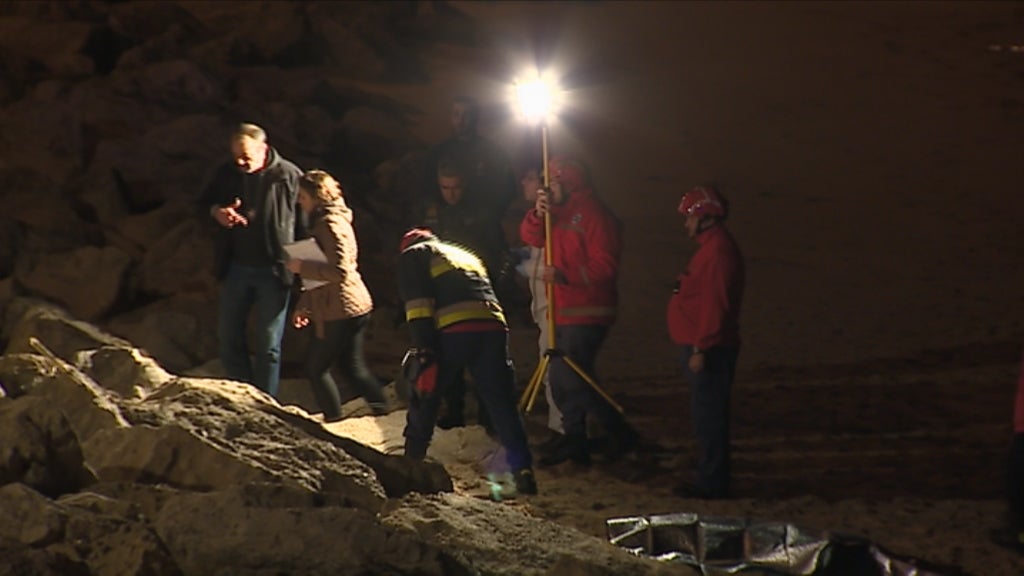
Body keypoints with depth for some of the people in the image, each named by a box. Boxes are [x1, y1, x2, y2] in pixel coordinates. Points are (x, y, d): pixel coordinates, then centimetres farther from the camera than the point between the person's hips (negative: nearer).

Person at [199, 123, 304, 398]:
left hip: (273, 271, -5)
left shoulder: (289, 176, -12)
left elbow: (304, 225, -10)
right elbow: (204, 202, 16)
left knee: (268, 346, 3)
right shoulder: (227, 174, 1)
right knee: (229, 337, 11)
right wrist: (216, 211, -9)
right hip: (236, 268, 5)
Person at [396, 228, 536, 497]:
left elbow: (418, 302, 1)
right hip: (493, 326, 5)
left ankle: (411, 464, 17)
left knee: (425, 398, 11)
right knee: (501, 403, 6)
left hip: (453, 331, -5)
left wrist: (423, 348, -8)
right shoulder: (466, 255, 38)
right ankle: (523, 471, -4)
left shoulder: (413, 254, 18)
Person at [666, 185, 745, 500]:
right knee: (708, 416, 14)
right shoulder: (712, 247, 17)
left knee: (708, 417, -7)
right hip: (704, 347, 11)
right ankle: (710, 481, 20)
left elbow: (714, 304, -23)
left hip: (709, 351, -11)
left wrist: (701, 349, -23)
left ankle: (712, 483, -4)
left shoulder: (718, 251, -17)